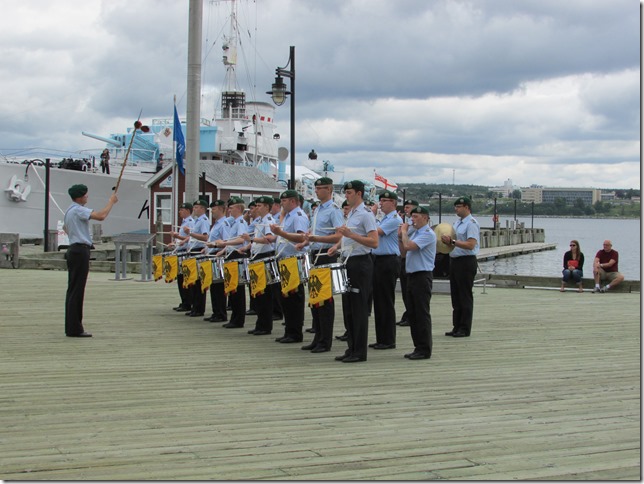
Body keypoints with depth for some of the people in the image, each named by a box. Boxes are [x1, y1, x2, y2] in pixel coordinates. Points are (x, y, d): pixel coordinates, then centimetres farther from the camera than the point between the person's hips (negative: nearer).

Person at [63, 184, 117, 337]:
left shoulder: (70, 211, 19)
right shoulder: (78, 210, -13)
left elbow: (65, 228, 36)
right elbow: (101, 216, -25)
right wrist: (111, 202, -14)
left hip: (73, 250, 11)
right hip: (80, 251, -11)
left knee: (73, 289, 10)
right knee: (77, 290, -9)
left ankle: (71, 327, 13)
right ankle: (75, 329, -8)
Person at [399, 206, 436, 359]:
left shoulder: (427, 234, -13)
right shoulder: (415, 233, 17)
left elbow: (408, 246, -25)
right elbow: (404, 249, 22)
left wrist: (404, 231, -9)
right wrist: (402, 234, 11)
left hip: (422, 276, -10)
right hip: (411, 276, 10)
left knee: (422, 314, -6)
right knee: (412, 314, 11)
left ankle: (425, 350, -1)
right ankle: (418, 347, 18)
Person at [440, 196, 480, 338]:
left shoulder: (471, 224, -13)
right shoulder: (457, 222, 16)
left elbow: (470, 244, -22)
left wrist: (452, 241, -24)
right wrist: (446, 240, 2)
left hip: (466, 262, -9)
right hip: (455, 261, 10)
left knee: (465, 296, -3)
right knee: (455, 296, 12)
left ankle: (465, 329, 2)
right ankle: (457, 327, 19)